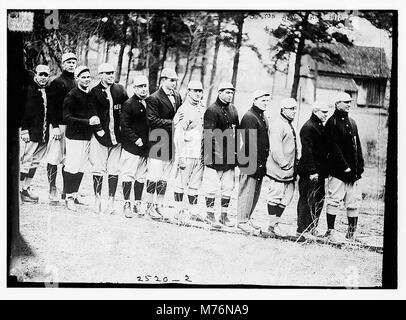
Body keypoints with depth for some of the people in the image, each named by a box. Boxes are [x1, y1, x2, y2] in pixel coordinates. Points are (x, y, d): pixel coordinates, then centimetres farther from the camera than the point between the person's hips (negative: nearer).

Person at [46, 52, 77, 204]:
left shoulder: (77, 84, 15)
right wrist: (55, 126, -14)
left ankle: (67, 191, 12)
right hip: (59, 125, -5)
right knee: (54, 158, -4)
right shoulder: (56, 83, 0)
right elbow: (51, 106, -6)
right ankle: (53, 191, 2)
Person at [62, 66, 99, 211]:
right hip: (74, 136, -6)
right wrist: (88, 121, -22)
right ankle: (69, 197, 4)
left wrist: (96, 121, 5)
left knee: (81, 168, 9)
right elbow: (66, 118, -16)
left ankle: (74, 194, 20)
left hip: (87, 136, 6)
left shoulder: (91, 94, 11)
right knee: (72, 167, -5)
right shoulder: (71, 95, -9)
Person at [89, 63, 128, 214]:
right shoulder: (94, 92, 2)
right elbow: (93, 113, -3)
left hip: (117, 136, 2)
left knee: (114, 170, 3)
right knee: (98, 169, -1)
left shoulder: (120, 90, 10)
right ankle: (97, 200, 8)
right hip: (100, 136, -2)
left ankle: (111, 201, 9)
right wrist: (99, 130, -11)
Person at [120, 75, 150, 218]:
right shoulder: (128, 104, -7)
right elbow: (124, 126, -10)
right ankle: (127, 204, 8)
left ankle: (138, 203, 19)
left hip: (145, 147, 5)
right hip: (131, 147, -5)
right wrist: (136, 139, -15)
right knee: (128, 175, -1)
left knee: (141, 176, 10)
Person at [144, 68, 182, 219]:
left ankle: (159, 205, 19)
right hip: (159, 141, -6)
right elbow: (152, 120, -15)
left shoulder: (177, 96, 12)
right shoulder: (154, 98, -8)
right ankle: (150, 206, 8)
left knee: (165, 177, 11)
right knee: (154, 175, -3)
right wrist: (171, 123, -17)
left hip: (172, 142, 7)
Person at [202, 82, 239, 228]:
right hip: (215, 156, -7)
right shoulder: (212, 110, -8)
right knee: (212, 188, -1)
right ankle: (210, 215, 11)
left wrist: (236, 152, 13)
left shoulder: (233, 109, 14)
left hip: (230, 157, 7)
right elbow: (210, 135, -13)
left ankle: (224, 215, 20)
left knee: (228, 187, 10)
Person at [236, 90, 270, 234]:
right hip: (250, 162, -9)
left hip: (260, 162, 9)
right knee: (247, 191, -5)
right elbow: (250, 142, -19)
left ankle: (247, 218, 22)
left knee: (256, 192, 13)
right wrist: (255, 163, -21)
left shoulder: (263, 118, 18)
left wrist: (264, 162, 18)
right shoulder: (249, 117, -12)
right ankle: (242, 221, 1)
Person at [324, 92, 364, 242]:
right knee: (334, 201, -5)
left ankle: (351, 233, 14)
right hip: (337, 170, -7)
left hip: (353, 171, 7)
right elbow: (334, 147, -12)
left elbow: (357, 145, 18)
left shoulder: (352, 122, 17)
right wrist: (345, 166, -16)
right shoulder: (332, 122, -5)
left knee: (353, 202, 7)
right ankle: (330, 232, 4)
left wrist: (360, 165, 8)